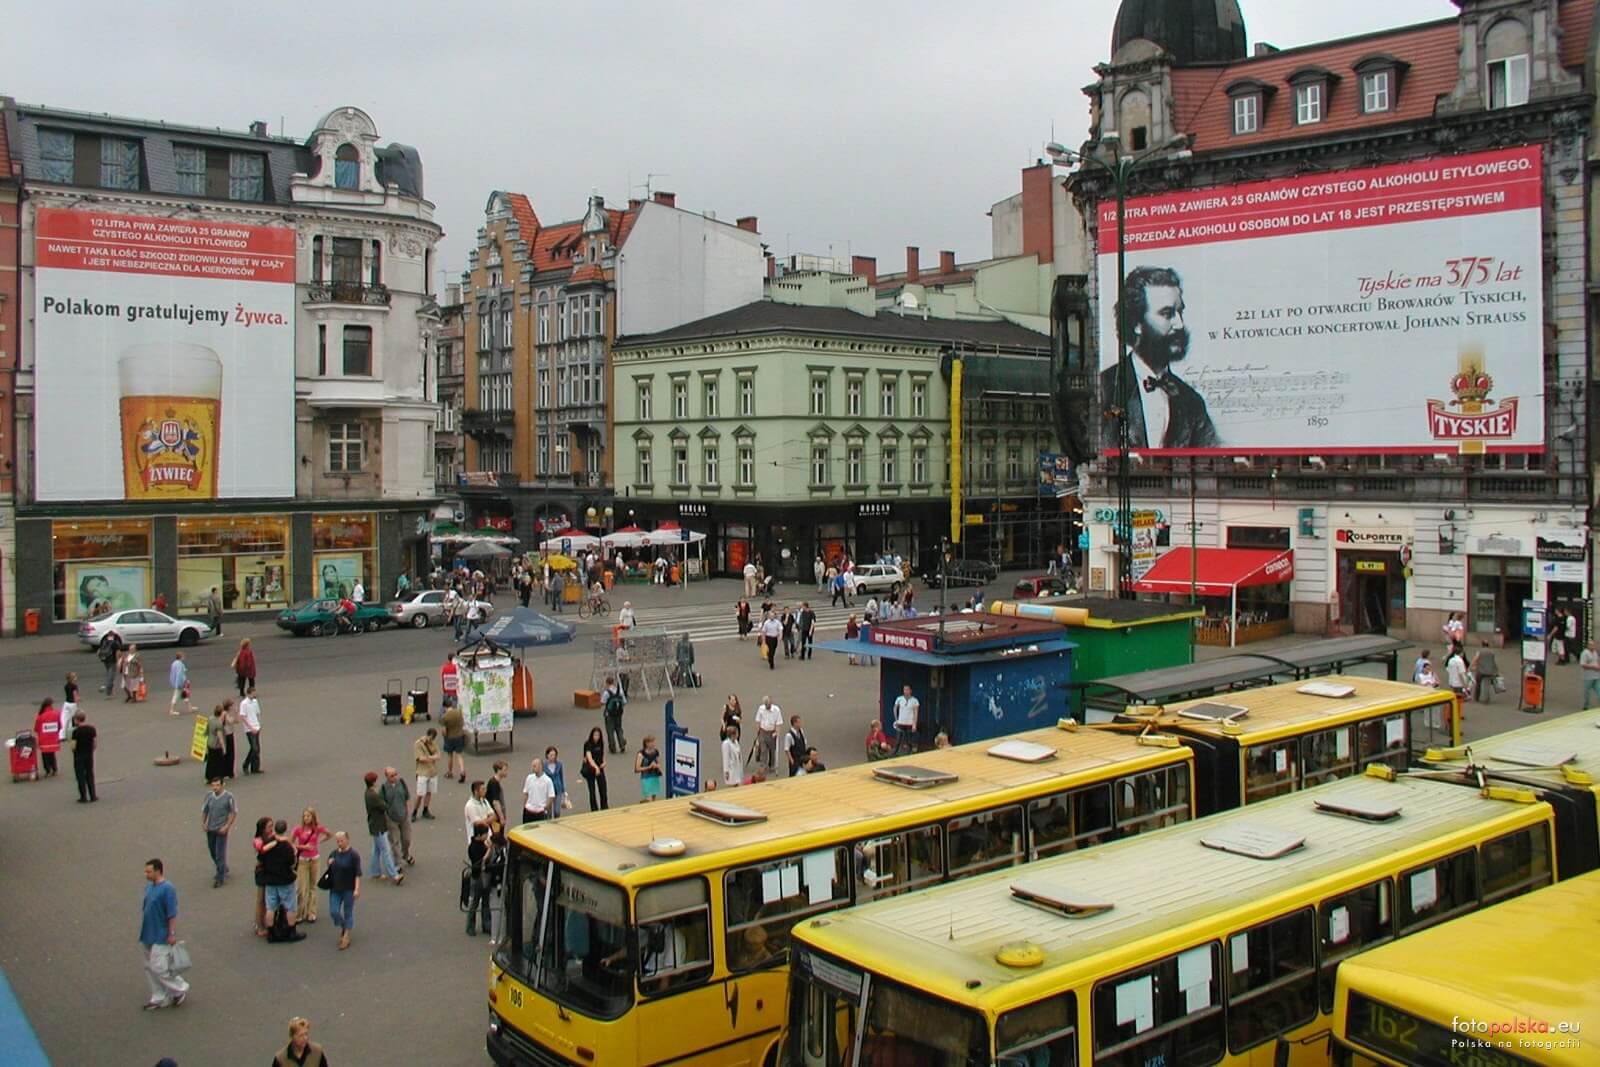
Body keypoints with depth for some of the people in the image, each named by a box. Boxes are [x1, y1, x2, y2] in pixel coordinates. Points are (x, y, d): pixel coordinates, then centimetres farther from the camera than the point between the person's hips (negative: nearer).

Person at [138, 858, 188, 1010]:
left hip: (161, 937, -9)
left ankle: (180, 988, 11)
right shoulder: (149, 886, 6)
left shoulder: (167, 888, -19)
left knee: (159, 967, -8)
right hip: (148, 935, 9)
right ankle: (158, 998, 24)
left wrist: (172, 934, -19)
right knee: (150, 968, 13)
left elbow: (172, 914, -18)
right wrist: (142, 931, 19)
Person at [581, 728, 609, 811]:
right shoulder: (588, 744, -18)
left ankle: (604, 808, 16)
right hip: (590, 769, -4)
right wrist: (596, 767, -48)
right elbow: (589, 758, -33)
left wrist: (604, 762, -4)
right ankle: (594, 810, 12)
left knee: (603, 789, 3)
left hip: (600, 768, 4)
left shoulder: (601, 743, -1)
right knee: (592, 791, 2)